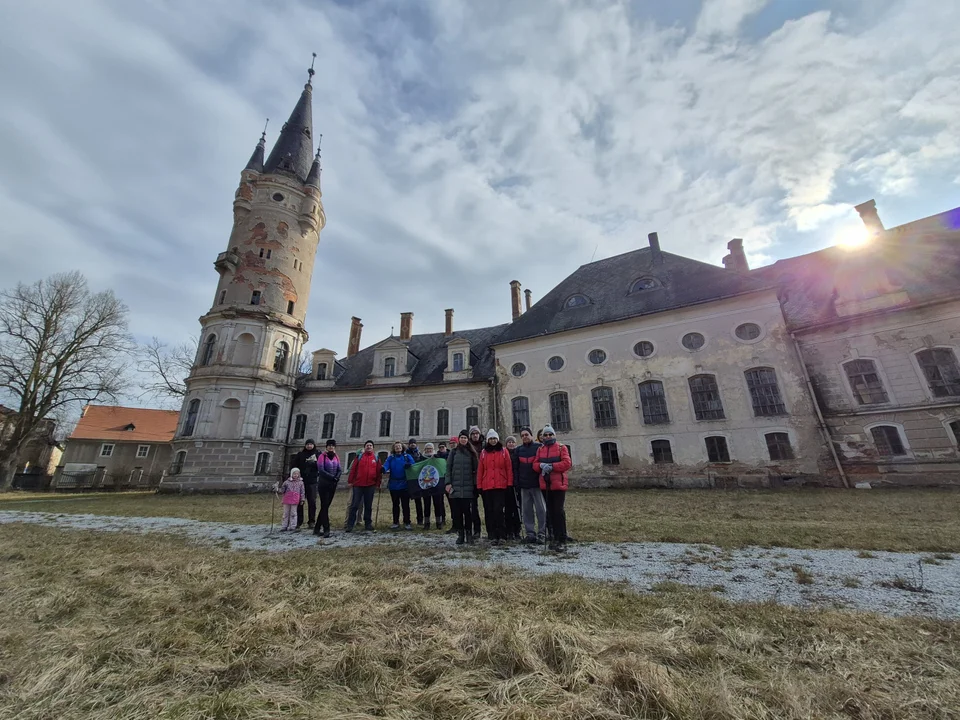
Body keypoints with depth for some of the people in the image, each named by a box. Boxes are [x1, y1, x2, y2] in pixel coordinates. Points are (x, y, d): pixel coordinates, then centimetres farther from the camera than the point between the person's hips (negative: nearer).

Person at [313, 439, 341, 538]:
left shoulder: (336, 457, 10)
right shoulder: (322, 456, -6)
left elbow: (340, 470, 5)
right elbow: (321, 470, -16)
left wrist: (336, 477, -15)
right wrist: (332, 477, -20)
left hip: (333, 485, 5)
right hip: (323, 484, -5)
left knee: (326, 506, 10)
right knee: (324, 506, -6)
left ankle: (317, 528, 22)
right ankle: (326, 530, -3)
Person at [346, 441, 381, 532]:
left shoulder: (376, 458, 6)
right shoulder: (359, 457, 4)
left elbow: (379, 472, 5)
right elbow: (353, 469, 1)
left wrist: (378, 484, 1)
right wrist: (350, 481, -4)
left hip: (370, 486, 1)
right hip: (358, 485, -1)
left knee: (368, 506, 9)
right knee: (354, 505, 1)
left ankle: (368, 524, 18)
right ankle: (350, 525, 7)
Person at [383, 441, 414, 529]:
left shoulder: (407, 456, 5)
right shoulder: (391, 458, 9)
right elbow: (386, 465, -9)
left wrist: (409, 465, -30)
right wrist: (383, 469, -33)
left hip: (404, 484, -2)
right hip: (393, 485, 2)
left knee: (405, 504, 1)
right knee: (395, 504, 12)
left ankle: (407, 523, 10)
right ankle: (396, 523, 22)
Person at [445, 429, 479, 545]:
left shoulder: (472, 453, 8)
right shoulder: (454, 452, 7)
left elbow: (475, 469, 8)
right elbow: (448, 468, 4)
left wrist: (475, 483, 1)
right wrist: (448, 483, -4)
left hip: (468, 487, 0)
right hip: (455, 487, 1)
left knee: (467, 511, -1)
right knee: (457, 511, 4)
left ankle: (469, 533, 12)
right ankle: (460, 534, 15)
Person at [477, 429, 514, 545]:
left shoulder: (504, 451, 4)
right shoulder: (484, 452, 10)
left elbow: (509, 468, 2)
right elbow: (480, 470, 8)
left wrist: (510, 483, -3)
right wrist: (479, 486, 3)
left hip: (501, 486, -3)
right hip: (487, 486, 3)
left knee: (498, 510, -8)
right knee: (489, 511, 5)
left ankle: (502, 535, 0)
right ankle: (492, 536, 14)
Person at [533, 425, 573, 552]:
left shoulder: (561, 448, 0)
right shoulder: (540, 449, 12)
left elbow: (567, 463, -12)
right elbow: (535, 465, 7)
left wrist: (551, 466, -18)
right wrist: (542, 465, -15)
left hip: (558, 484, -5)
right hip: (545, 485, 5)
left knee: (558, 511, -8)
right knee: (551, 512, 10)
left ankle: (563, 541, -1)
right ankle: (556, 538, 21)